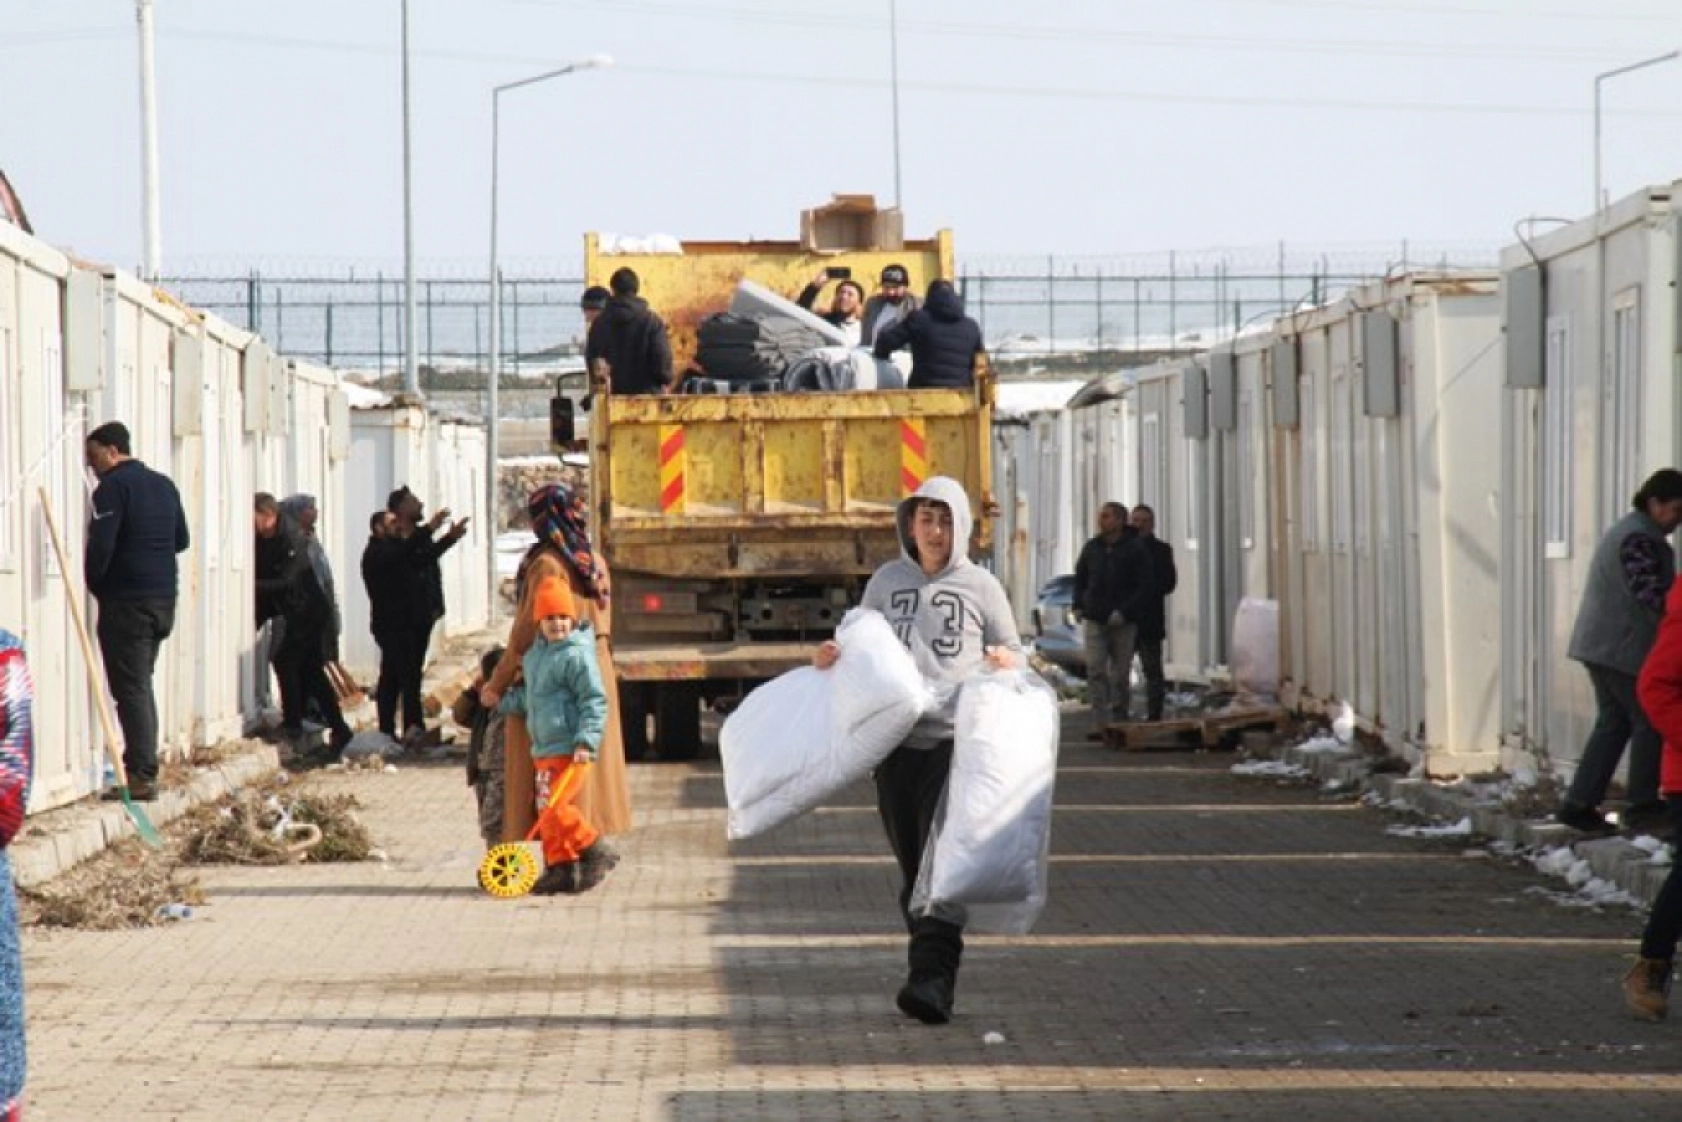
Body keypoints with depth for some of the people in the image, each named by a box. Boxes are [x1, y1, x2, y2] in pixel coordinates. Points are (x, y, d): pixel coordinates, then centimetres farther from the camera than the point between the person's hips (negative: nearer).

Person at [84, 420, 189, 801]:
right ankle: (142, 768, 16)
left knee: (131, 688, -7)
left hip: (127, 602, -8)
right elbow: (182, 539, 21)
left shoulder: (113, 487, -11)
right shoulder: (164, 485, 14)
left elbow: (100, 545, -18)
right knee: (141, 686, 16)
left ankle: (141, 777, -12)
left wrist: (93, 583, -2)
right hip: (163, 599, 8)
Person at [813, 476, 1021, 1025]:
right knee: (911, 862, 7)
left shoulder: (980, 586, 8)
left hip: (957, 739, -3)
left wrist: (1006, 660, -9)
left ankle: (933, 977, -22)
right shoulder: (886, 582, 14)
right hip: (895, 738, 3)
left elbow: (1012, 651, 14)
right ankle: (931, 973, 16)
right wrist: (833, 656, 0)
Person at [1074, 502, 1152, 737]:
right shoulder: (1091, 548, 9)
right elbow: (1080, 578, 21)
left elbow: (1144, 587, -7)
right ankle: (1100, 724, -15)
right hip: (1094, 620, 3)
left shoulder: (1135, 550, -4)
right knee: (1095, 671, -10)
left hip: (1123, 621, -3)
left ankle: (1119, 722, 15)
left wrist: (1124, 612, -16)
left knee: (1121, 675, 4)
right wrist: (1079, 605, 5)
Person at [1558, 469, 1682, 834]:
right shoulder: (1640, 540, -17)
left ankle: (1579, 803, 7)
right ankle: (1642, 804, 4)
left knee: (1612, 722, 11)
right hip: (1624, 649, -10)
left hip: (1601, 647, 10)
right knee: (1649, 721, -1)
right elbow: (1652, 594, -25)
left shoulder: (1627, 531, 19)